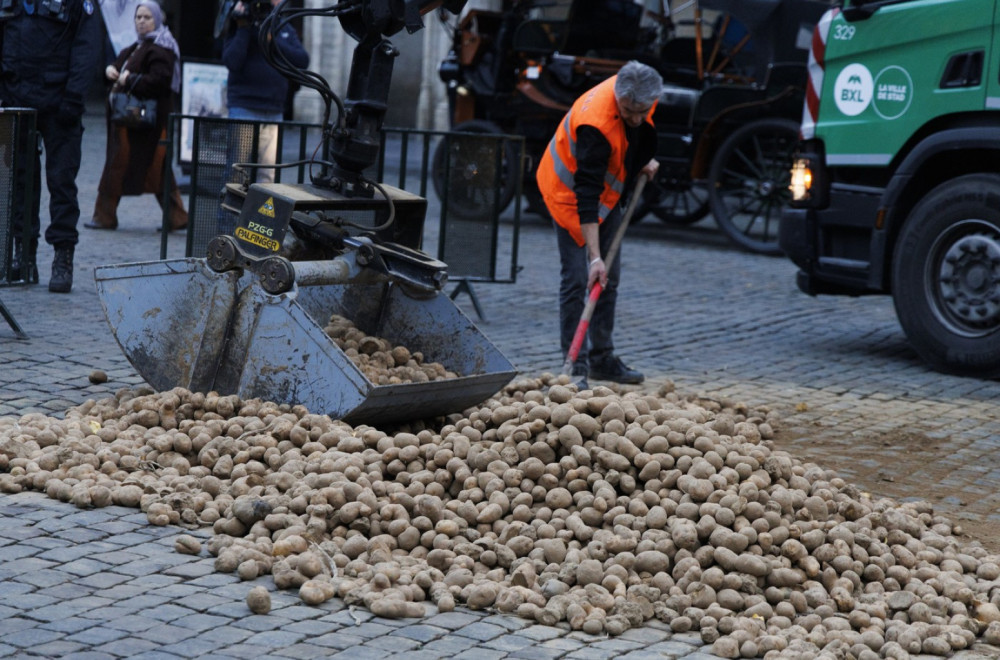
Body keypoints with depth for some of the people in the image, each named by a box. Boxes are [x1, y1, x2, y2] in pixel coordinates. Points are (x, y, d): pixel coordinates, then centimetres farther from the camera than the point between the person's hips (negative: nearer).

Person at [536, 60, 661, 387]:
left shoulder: (642, 93, -17)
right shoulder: (595, 123, -38)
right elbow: (586, 196, -39)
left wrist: (645, 160, 0)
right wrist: (595, 256, -41)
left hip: (608, 191, 8)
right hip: (570, 191, -8)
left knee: (609, 278, 10)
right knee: (576, 278, -12)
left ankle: (602, 358, 20)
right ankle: (577, 365, -8)